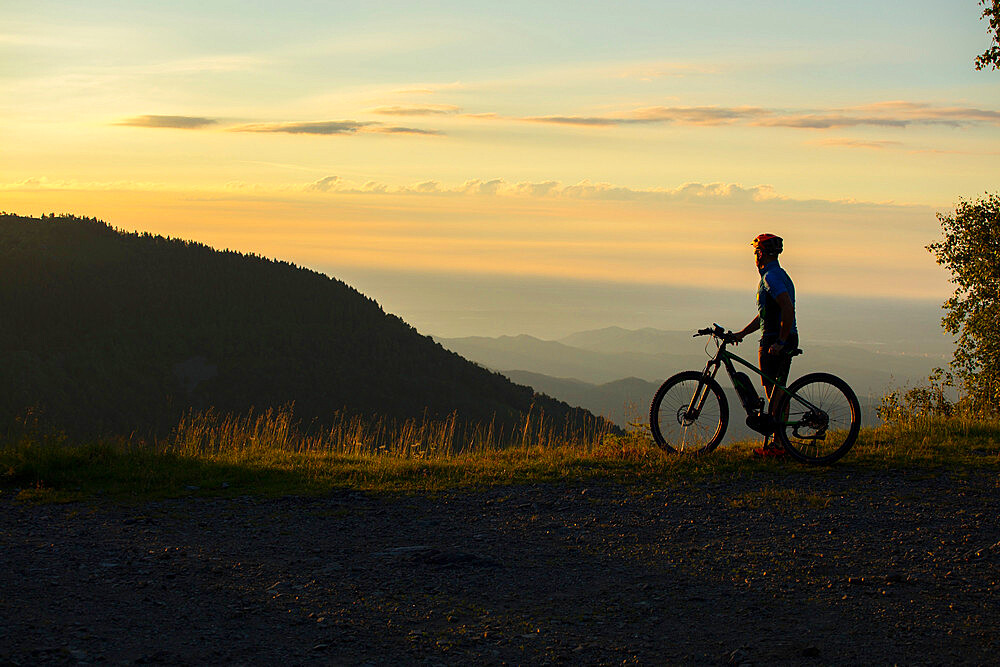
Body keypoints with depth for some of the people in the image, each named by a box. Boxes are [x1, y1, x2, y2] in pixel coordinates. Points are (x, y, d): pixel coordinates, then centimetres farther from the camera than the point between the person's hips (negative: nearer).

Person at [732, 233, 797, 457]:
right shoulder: (778, 275, 20)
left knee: (773, 391, -8)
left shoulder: (771, 277, -13)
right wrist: (741, 333, 22)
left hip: (774, 342, -10)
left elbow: (788, 309, -25)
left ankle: (773, 444, -8)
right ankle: (779, 442, 13)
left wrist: (780, 342, -23)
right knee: (778, 392, 11)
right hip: (785, 340, 10)